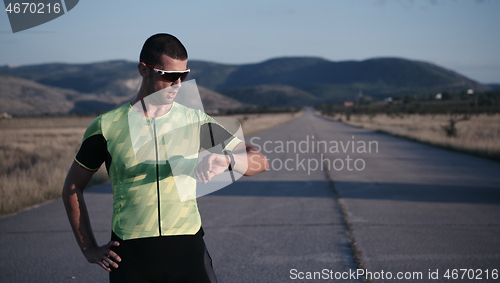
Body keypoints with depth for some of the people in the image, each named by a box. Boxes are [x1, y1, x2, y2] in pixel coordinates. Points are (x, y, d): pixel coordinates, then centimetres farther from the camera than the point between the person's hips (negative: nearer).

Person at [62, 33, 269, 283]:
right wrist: (89, 250, 6)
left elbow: (259, 161, 4)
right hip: (130, 256, 0)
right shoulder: (106, 127, 1)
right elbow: (72, 187, 12)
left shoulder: (196, 122, 5)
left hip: (187, 251, 1)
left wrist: (225, 159, -18)